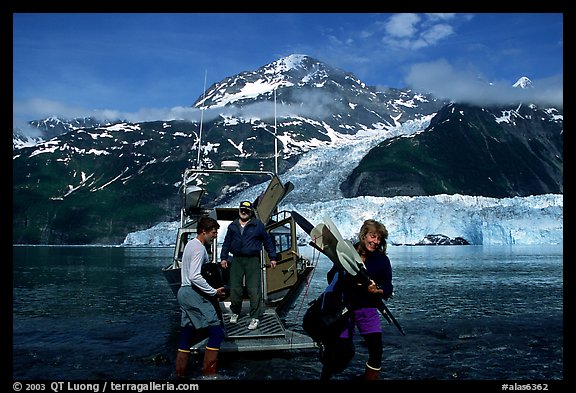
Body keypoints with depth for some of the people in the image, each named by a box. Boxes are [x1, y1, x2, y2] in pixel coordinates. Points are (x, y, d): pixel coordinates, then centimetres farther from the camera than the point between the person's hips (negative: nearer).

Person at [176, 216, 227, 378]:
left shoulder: (191, 244, 18)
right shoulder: (199, 248, -14)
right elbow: (195, 277, -24)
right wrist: (214, 292, -19)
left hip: (184, 292, 11)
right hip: (194, 294, -11)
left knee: (187, 336, 13)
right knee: (217, 332, -10)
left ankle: (180, 375, 17)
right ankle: (209, 374, -9)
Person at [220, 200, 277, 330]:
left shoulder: (258, 225, 2)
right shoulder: (233, 226, 11)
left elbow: (267, 241, 8)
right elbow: (226, 242, 19)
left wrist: (272, 258, 8)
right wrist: (224, 258, 13)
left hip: (253, 261, -3)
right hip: (237, 260, 3)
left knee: (254, 290, -6)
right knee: (235, 289, 6)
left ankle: (255, 317, 1)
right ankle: (235, 312, 27)